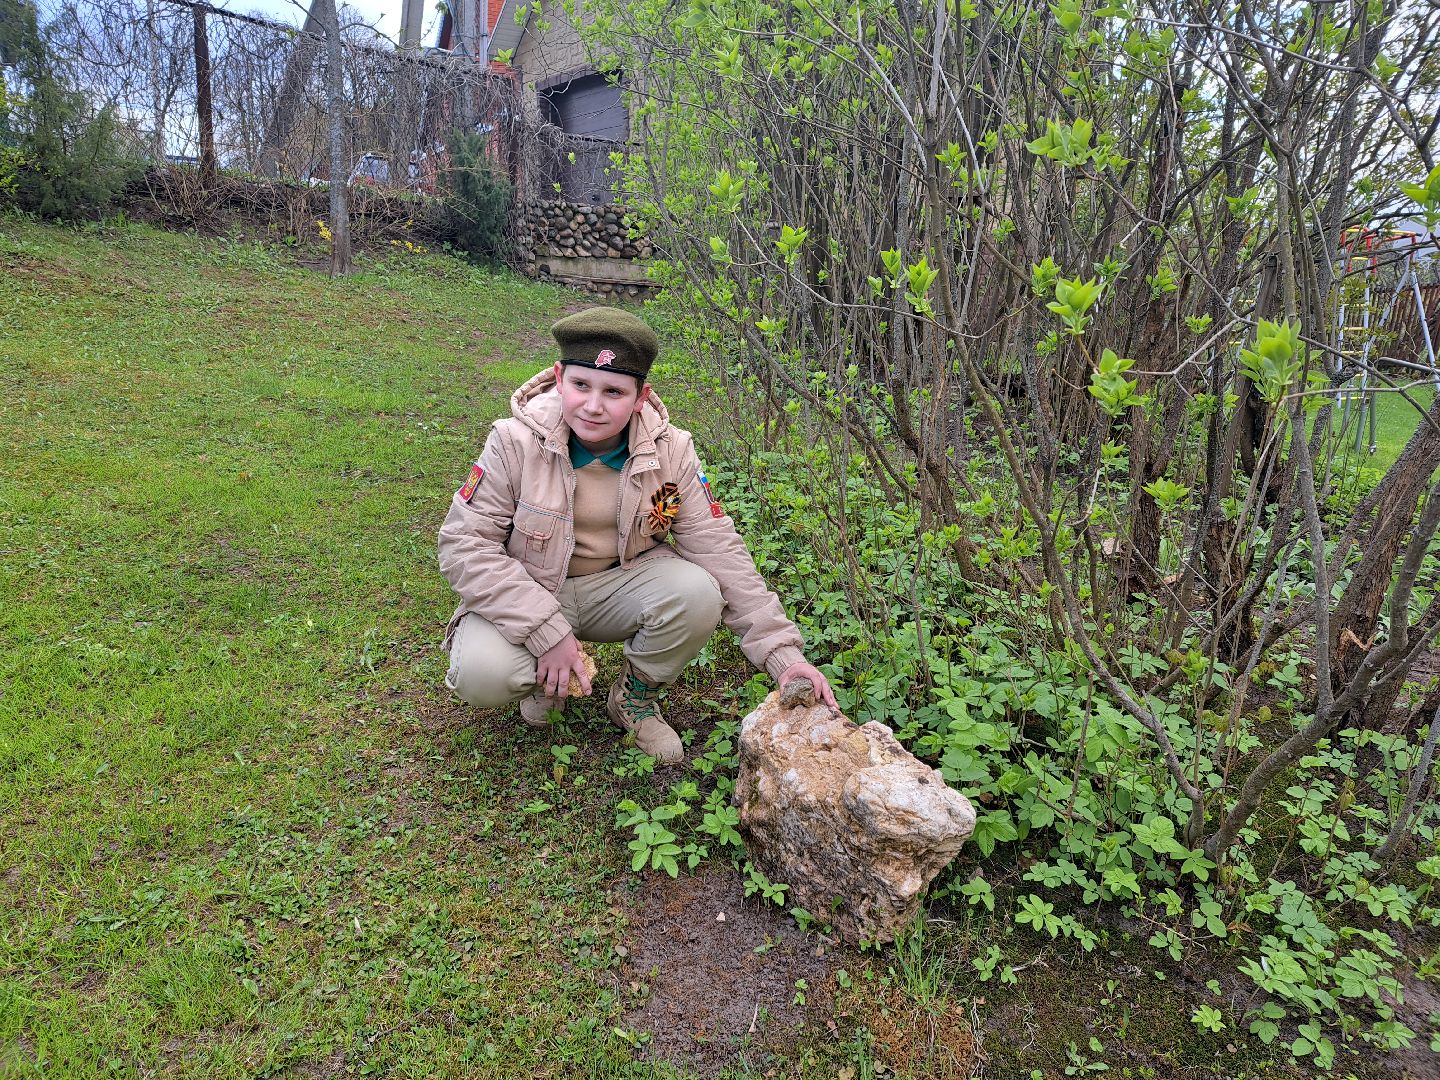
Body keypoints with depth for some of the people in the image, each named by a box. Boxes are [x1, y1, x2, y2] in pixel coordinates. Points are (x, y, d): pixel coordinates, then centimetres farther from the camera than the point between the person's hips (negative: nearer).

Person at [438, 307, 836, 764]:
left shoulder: (670, 451, -13)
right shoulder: (516, 441, -18)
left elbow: (719, 549, -12)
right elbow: (465, 543, -18)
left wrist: (780, 650, -19)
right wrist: (546, 632, -27)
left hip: (621, 585, 2)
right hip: (529, 590, -1)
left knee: (697, 593, -29)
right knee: (481, 676, -30)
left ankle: (636, 696, 2)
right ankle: (549, 676, 9)